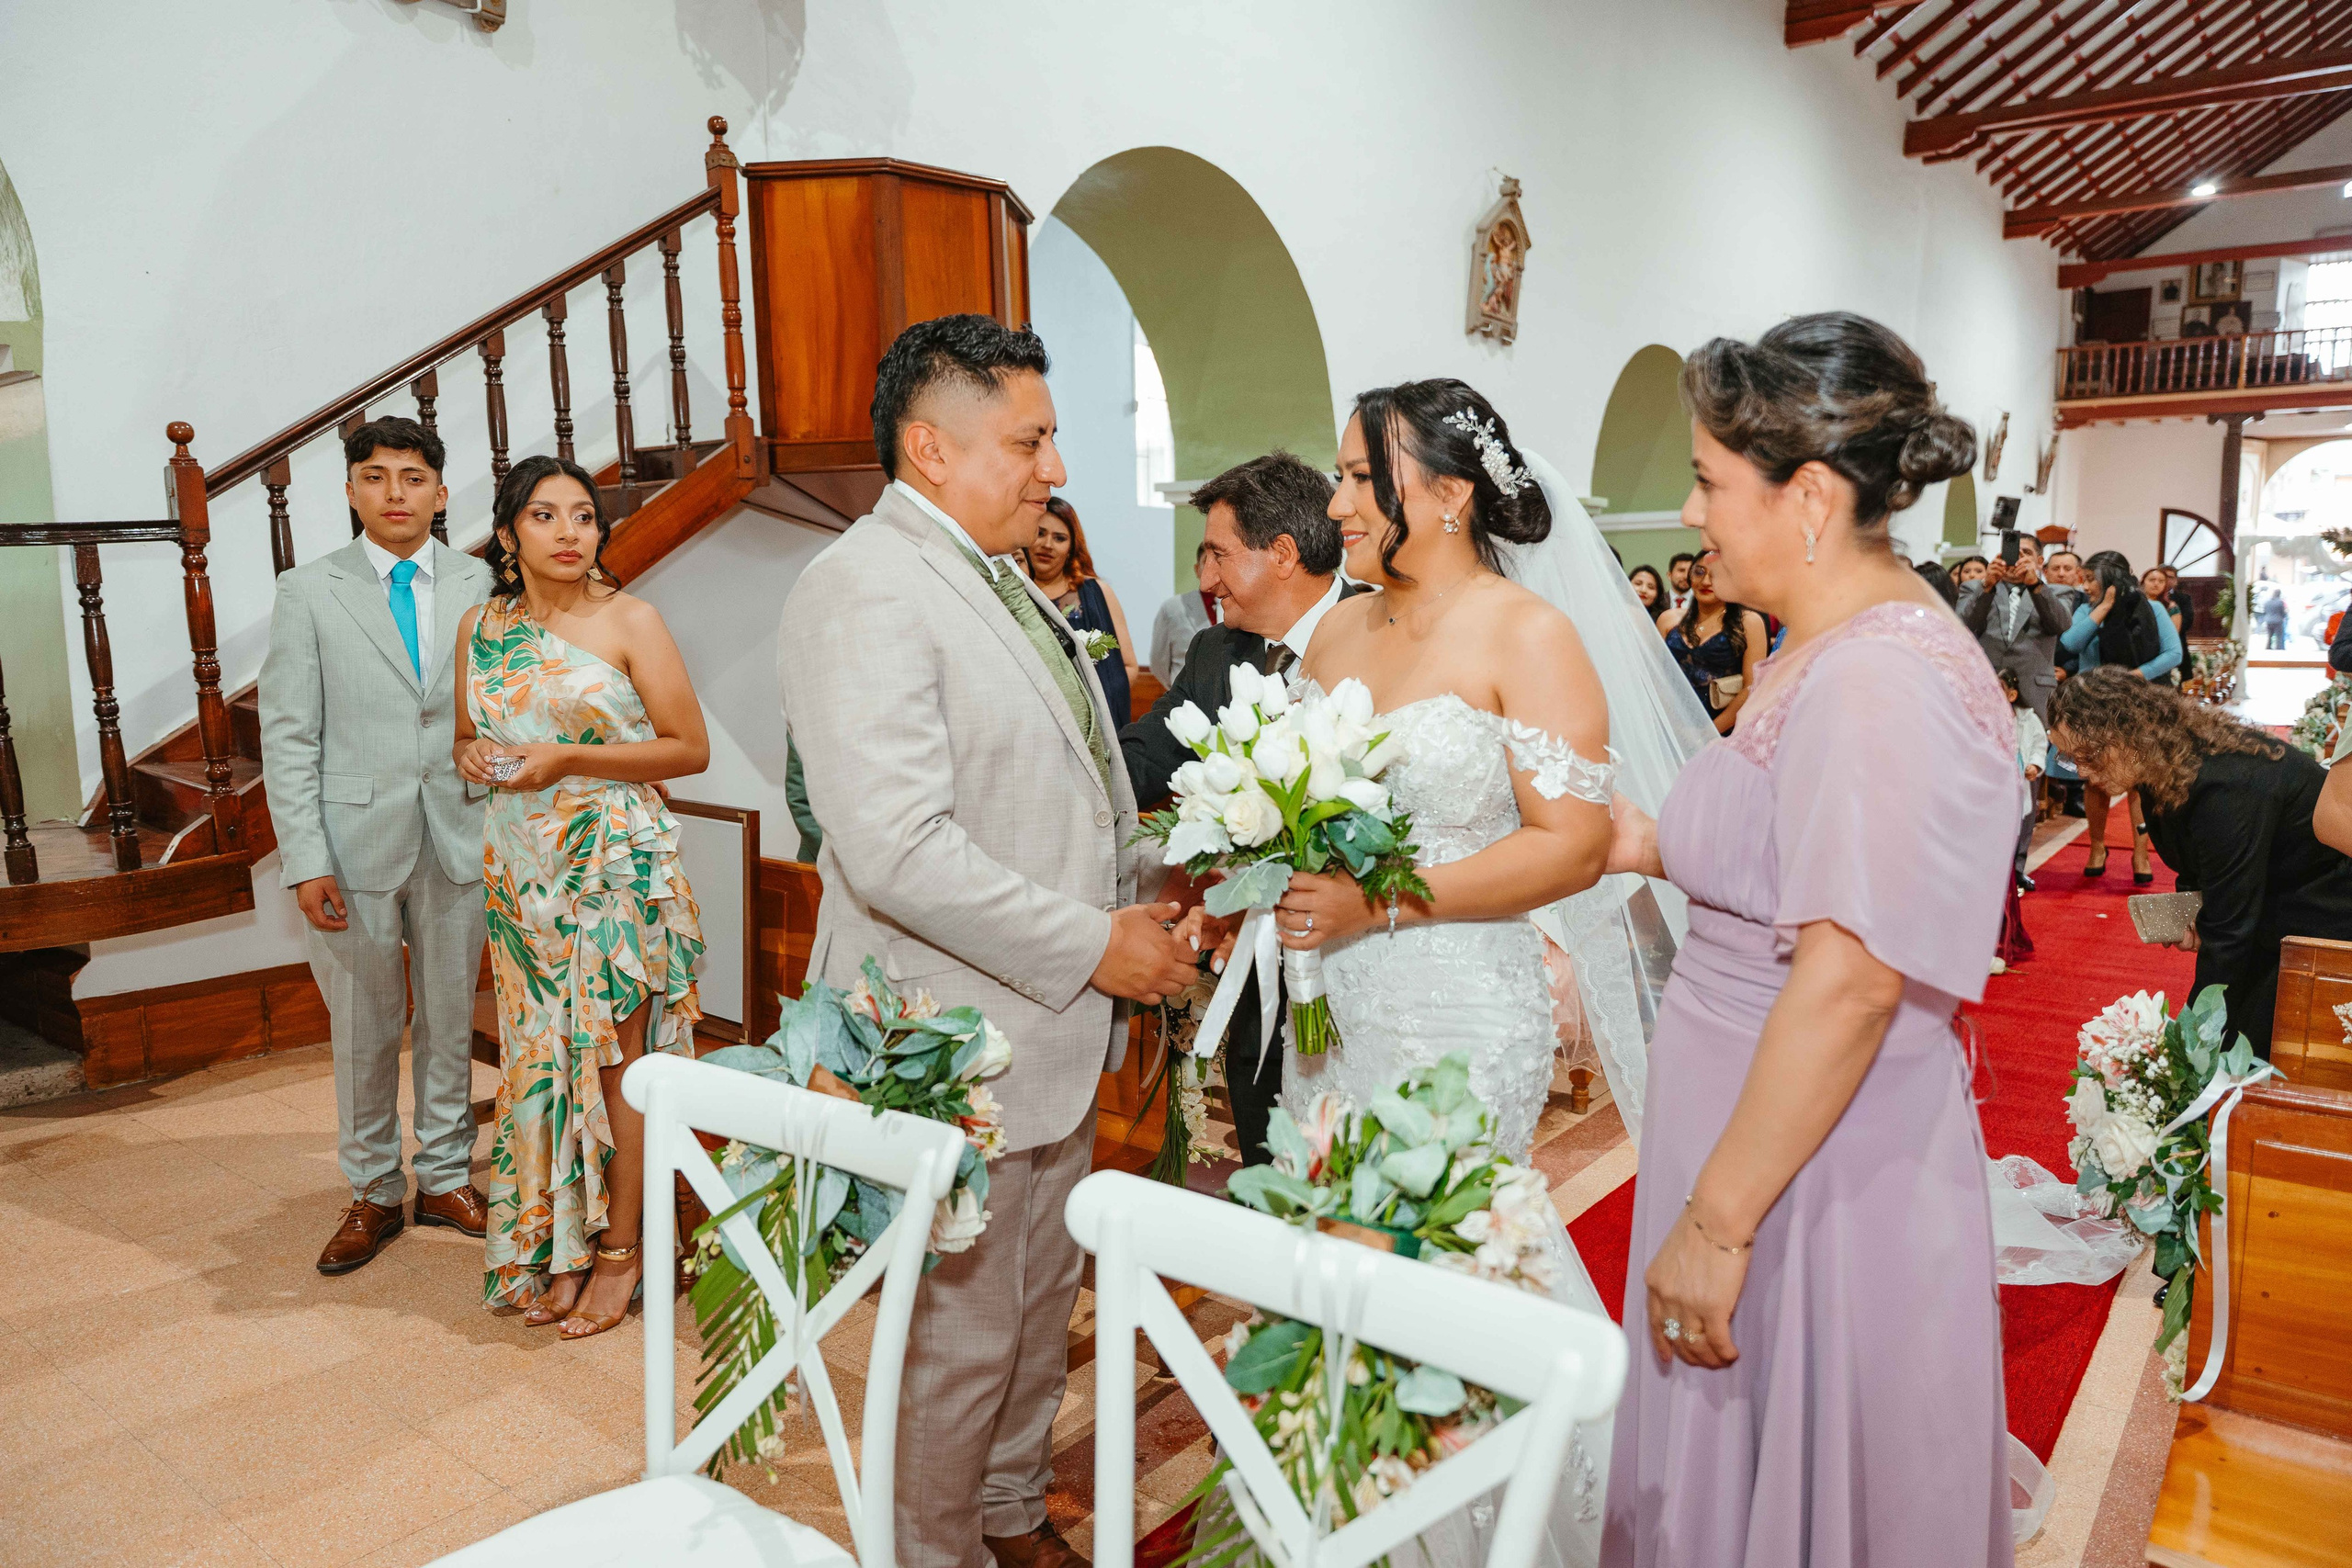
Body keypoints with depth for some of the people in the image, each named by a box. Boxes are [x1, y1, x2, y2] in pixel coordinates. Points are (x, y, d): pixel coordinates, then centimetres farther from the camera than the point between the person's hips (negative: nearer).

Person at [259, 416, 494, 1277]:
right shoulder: (308, 591, 1)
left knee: (451, 1017, 11)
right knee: (363, 1029, 9)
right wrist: (305, 859, -8)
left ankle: (445, 1175, 27)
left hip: (458, 837, 1)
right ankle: (373, 1192, 25)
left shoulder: (480, 584, 4)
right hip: (357, 843, -1)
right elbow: (288, 737, -1)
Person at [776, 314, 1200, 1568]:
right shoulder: (865, 589, -19)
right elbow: (897, 850, -28)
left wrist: (1140, 907, 5)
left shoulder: (1001, 580, 13)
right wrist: (1092, 946, -20)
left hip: (1050, 1023, 10)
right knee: (961, 1338, 8)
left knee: (1042, 1305, 23)